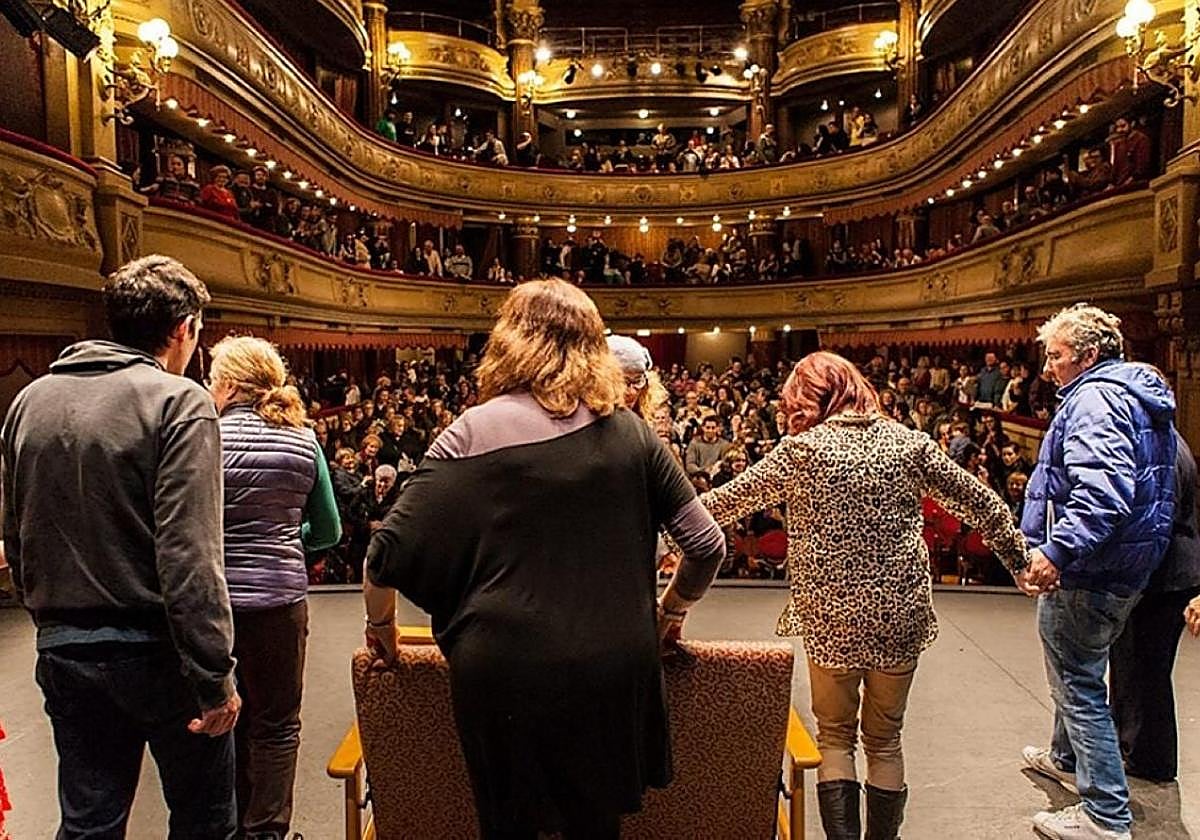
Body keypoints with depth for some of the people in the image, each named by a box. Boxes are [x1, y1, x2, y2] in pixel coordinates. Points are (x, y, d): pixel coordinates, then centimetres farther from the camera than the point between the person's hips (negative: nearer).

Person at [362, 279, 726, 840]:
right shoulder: (631, 432, -1)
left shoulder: (475, 433, -9)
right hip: (612, 666, 3)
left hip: (503, 670, -2)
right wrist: (670, 611, 19)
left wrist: (380, 623, 9)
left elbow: (389, 550, -10)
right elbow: (707, 545, 1)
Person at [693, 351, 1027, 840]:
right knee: (884, 739, 20)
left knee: (835, 736, 17)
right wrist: (1019, 555, 21)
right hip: (900, 615, 3)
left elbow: (729, 501, -4)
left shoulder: (800, 450, -10)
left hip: (831, 617, -3)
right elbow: (978, 503, 6)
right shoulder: (909, 442, -1)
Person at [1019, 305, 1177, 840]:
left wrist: (1057, 549, -38)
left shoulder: (1094, 398, -19)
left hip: (1087, 574, -11)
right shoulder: (1140, 395, 14)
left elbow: (1102, 491, -35)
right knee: (1079, 672, 25)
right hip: (1125, 569, 11)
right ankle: (1067, 758, 44)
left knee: (1077, 682, -1)